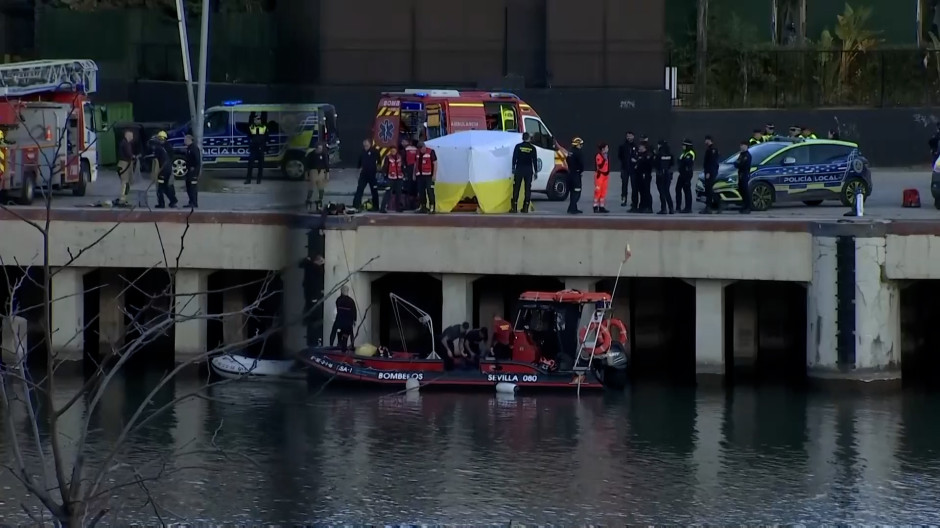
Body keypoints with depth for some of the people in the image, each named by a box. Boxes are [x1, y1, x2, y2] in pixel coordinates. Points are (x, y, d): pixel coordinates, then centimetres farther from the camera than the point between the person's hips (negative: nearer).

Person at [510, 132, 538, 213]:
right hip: (529, 170, 1)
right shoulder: (532, 148, 1)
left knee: (516, 188, 2)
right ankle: (525, 207, 1)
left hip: (519, 170, -1)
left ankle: (514, 207, -4)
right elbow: (535, 160, 3)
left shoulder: (518, 146, -2)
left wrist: (513, 168, 6)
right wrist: (536, 171, 9)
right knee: (527, 189, 5)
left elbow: (514, 158, -2)